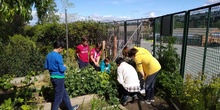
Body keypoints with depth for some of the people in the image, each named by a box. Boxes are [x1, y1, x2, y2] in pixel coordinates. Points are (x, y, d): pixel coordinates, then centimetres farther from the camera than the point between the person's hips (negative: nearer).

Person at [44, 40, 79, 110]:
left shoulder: (48, 55, 5)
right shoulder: (58, 56, -20)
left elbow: (46, 67, 11)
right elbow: (62, 69, -20)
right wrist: (65, 67, 0)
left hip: (52, 77, 9)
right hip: (59, 78, -9)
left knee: (64, 94, 20)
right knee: (58, 97, 7)